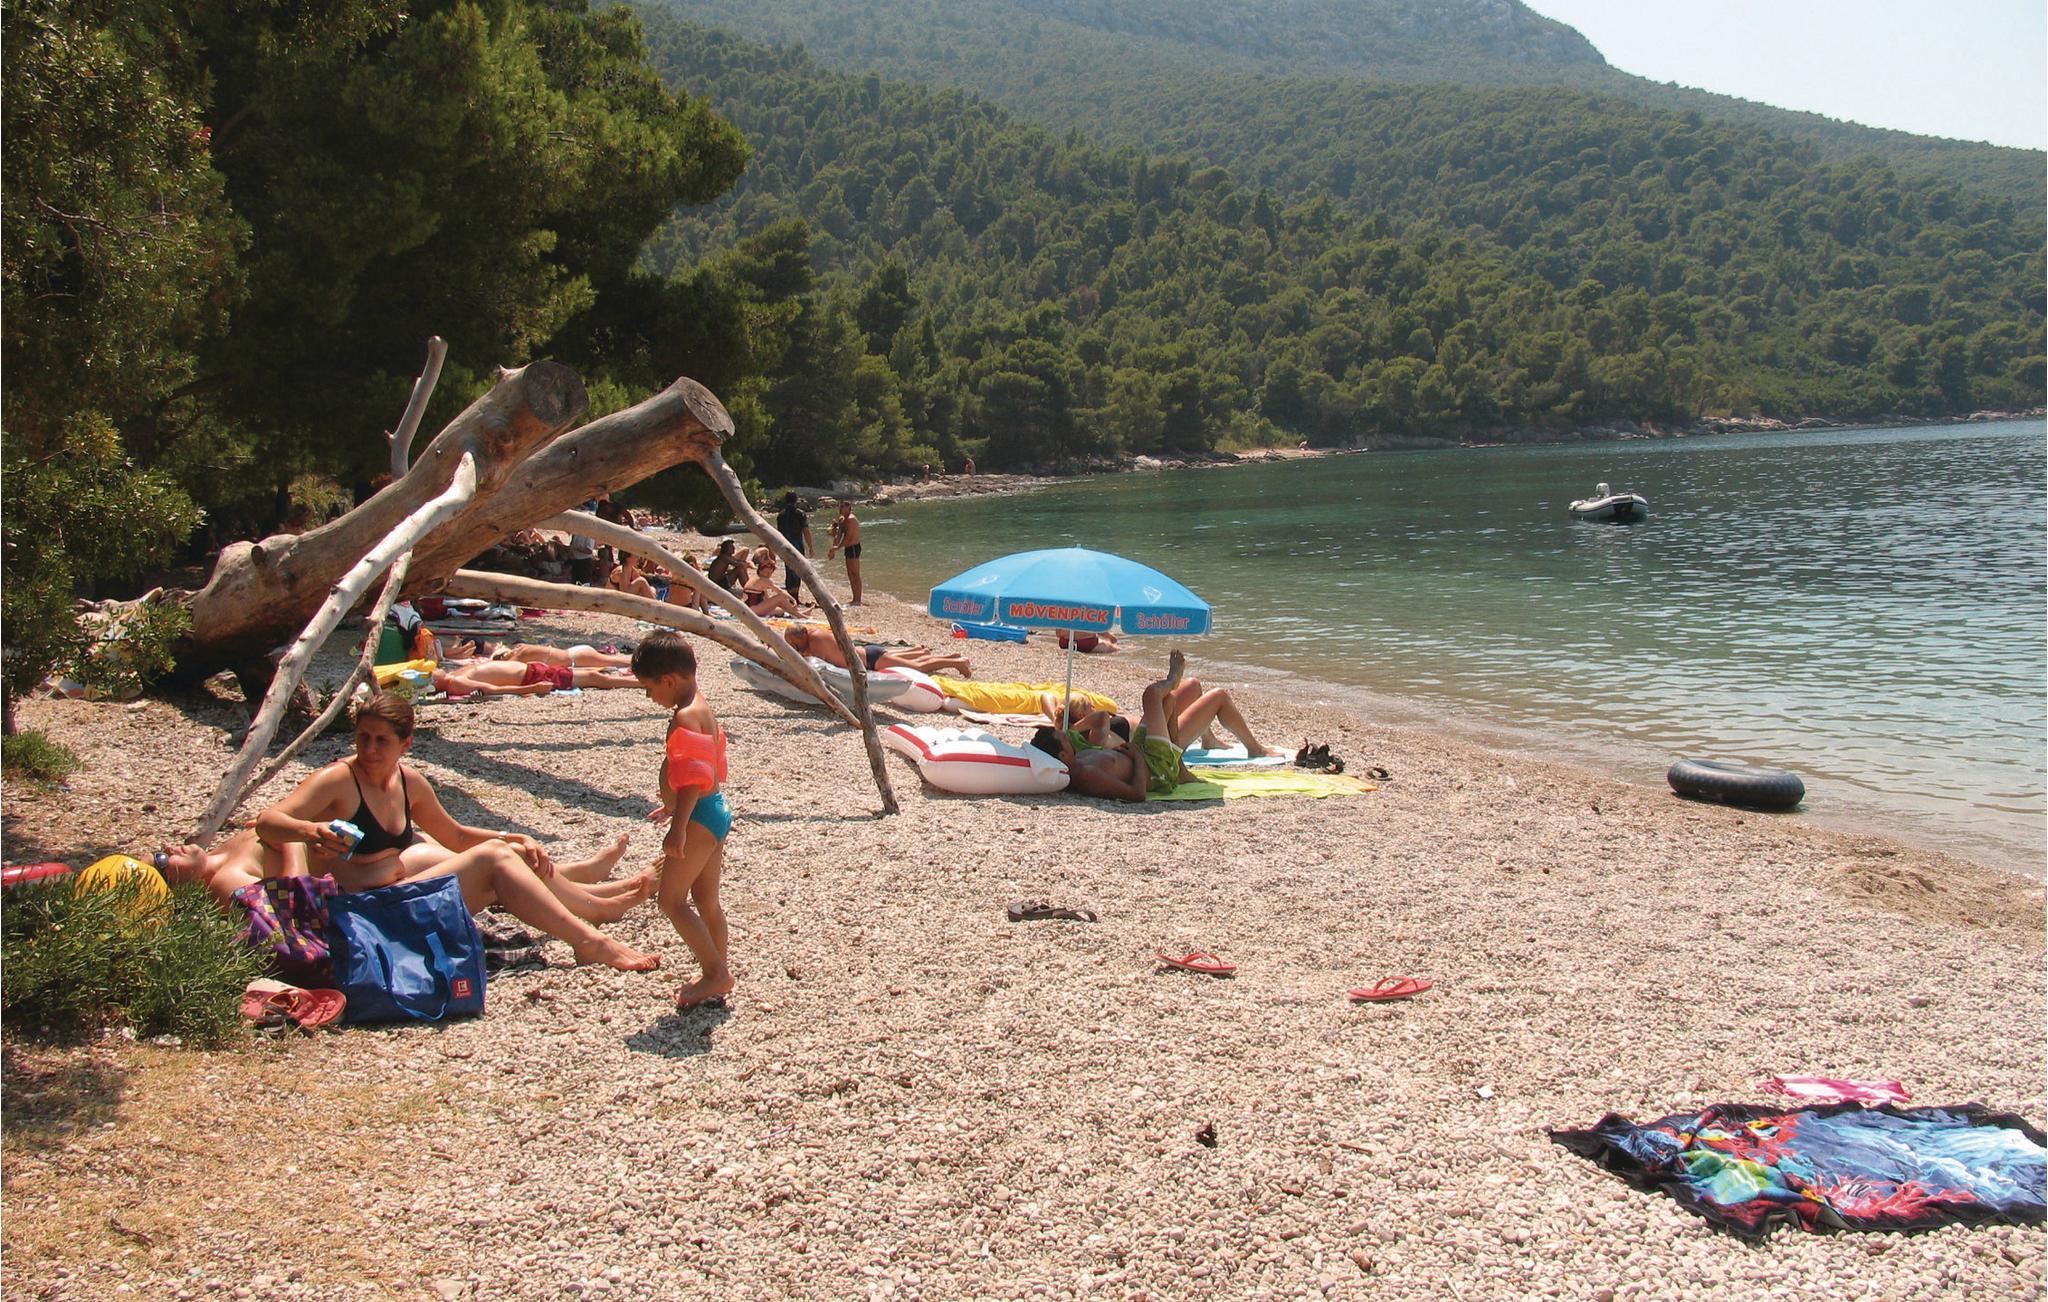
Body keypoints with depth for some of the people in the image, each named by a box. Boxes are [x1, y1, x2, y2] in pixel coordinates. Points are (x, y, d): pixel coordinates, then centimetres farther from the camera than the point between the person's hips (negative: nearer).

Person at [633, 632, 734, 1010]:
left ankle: (715, 971, -4)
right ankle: (718, 973, 23)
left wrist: (678, 827, -26)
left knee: (670, 899, -5)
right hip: (715, 810, 11)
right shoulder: (703, 709, 12)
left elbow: (692, 778, -25)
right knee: (706, 900, 16)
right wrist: (675, 807, 32)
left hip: (698, 816, -11)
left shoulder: (685, 718, -19)